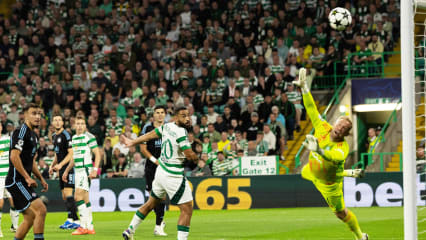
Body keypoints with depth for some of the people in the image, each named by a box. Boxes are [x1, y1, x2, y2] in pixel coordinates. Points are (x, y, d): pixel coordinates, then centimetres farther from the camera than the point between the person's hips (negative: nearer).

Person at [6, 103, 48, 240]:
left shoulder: (33, 135, 19)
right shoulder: (21, 132, -12)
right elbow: (14, 157, -21)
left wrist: (41, 179, 21)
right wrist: (27, 178, -22)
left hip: (24, 182, 10)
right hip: (16, 181, -10)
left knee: (30, 217, 9)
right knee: (41, 209, -18)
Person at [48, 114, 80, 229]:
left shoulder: (66, 135, -10)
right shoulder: (54, 136, 16)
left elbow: (71, 153, -15)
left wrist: (60, 164, -22)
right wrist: (52, 165, 16)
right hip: (61, 169, 9)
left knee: (68, 194, -15)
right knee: (64, 196, 7)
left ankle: (70, 220, -17)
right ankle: (76, 221, 11)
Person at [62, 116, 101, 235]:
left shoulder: (89, 137, -7)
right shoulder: (74, 138, 17)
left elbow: (97, 153, -9)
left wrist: (95, 169, -19)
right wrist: (67, 171, 28)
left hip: (86, 169, -8)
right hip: (77, 171, 8)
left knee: (78, 196, -17)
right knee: (85, 199, 8)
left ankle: (83, 226, -17)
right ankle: (90, 227, 10)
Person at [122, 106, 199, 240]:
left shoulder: (167, 126, 3)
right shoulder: (181, 132, -21)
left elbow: (151, 135, 18)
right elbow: (190, 155, -20)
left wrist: (133, 142, 34)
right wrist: (196, 159, 4)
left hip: (161, 171, 9)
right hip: (173, 177, -9)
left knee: (151, 203, 26)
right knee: (186, 210, -5)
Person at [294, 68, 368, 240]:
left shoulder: (343, 147, -41)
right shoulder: (323, 128, -25)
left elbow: (336, 156, -65)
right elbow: (312, 109, -24)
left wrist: (319, 151, -85)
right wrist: (304, 87, -35)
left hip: (329, 184, -7)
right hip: (312, 171, 7)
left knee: (340, 213, 6)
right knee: (303, 174, 41)